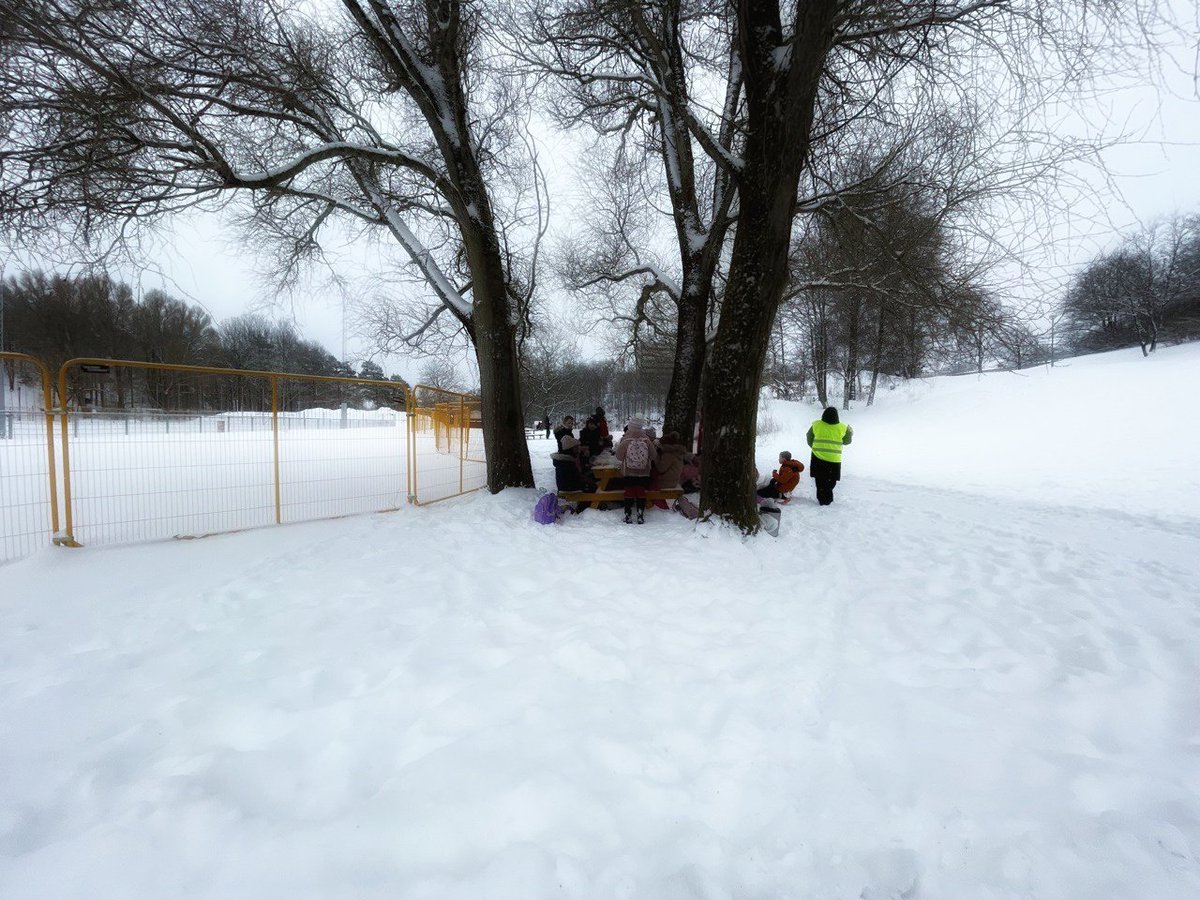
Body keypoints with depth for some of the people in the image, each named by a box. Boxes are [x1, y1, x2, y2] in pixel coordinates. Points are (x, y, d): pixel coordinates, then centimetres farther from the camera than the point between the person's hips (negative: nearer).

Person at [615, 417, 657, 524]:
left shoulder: (625, 441, -15)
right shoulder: (647, 440, -11)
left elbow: (619, 456, -8)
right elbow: (654, 456, -4)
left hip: (629, 472, -1)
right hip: (644, 472, 1)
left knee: (629, 493, 10)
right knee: (641, 493, 9)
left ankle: (628, 516, 14)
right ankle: (641, 517, 12)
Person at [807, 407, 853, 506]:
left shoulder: (816, 425, -6)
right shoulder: (842, 427, -7)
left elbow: (809, 438, 8)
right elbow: (847, 441, 8)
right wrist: (850, 433, 27)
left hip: (818, 458, 0)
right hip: (834, 460, 0)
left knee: (820, 480, 12)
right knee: (830, 481, 14)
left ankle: (821, 499, 16)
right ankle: (827, 499, 16)